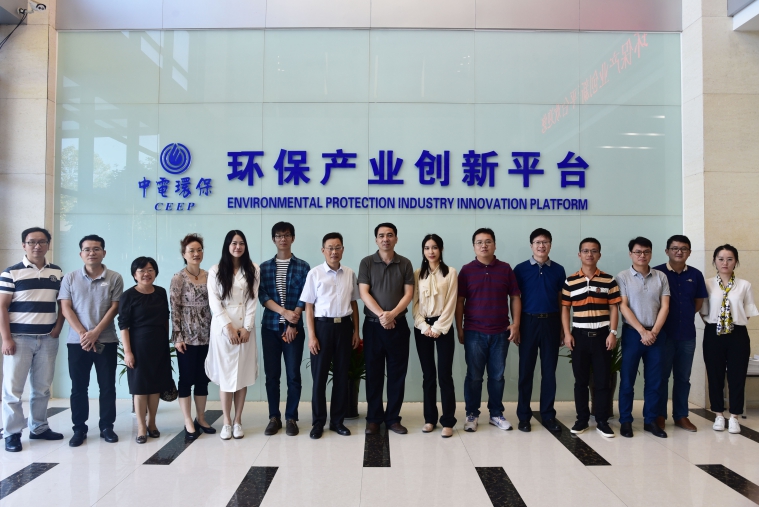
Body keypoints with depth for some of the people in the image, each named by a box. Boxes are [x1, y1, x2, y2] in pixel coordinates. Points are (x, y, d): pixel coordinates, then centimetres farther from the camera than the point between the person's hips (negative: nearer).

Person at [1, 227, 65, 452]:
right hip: (19, 338, -3)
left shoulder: (57, 273, 8)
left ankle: (39, 427, 22)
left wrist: (58, 327, 2)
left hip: (48, 339, 3)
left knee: (42, 387, 10)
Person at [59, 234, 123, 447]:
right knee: (78, 387, 7)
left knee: (107, 386, 5)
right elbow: (65, 308, -1)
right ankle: (79, 428, 18)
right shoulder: (70, 278, 5)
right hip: (77, 341, 1)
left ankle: (107, 426, 16)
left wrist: (95, 333, -13)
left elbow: (114, 308, -4)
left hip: (106, 341, -1)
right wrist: (82, 333, -12)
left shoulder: (115, 278, 1)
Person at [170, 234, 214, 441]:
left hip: (206, 336, 5)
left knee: (203, 378, 11)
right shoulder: (178, 279, -6)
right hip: (187, 336, -4)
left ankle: (201, 419, 23)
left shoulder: (209, 276, 6)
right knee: (186, 379, 4)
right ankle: (188, 423, 13)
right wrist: (178, 337, -13)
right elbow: (174, 309, -9)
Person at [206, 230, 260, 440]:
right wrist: (228, 327, -11)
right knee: (225, 374, 1)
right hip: (222, 327, -1)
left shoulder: (253, 270, 4)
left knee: (242, 374, 4)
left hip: (245, 327, 1)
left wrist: (246, 328, -8)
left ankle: (238, 421, 15)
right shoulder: (215, 271, 1)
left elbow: (253, 300, 1)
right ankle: (227, 421, 12)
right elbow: (214, 302, -3)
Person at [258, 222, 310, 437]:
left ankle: (291, 418, 13)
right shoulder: (264, 267, 8)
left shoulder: (302, 267, 3)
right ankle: (274, 417, 17)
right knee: (271, 374, 6)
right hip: (270, 327, 2)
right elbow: (262, 296, -2)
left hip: (294, 327, -1)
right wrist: (284, 312, -14)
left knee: (293, 374, 1)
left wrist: (292, 323, -10)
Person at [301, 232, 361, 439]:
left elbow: (354, 303, 11)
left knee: (342, 375, 9)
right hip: (323, 325, -3)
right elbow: (309, 306, -3)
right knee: (319, 375, 5)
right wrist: (311, 335, -8)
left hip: (344, 325, 3)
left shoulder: (350, 274, 5)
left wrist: (356, 331, 7)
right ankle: (318, 422, 18)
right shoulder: (315, 273, -3)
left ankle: (337, 420, 22)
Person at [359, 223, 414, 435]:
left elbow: (408, 293, -2)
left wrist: (393, 314, -16)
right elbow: (364, 293, -6)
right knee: (373, 373, 5)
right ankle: (374, 418, 16)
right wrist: (380, 314, -18)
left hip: (398, 325, 1)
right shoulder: (367, 263, 1)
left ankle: (393, 418, 17)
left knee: (397, 373, 5)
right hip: (373, 325, -1)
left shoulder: (405, 264, 4)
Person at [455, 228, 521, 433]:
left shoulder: (505, 268, 4)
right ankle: (472, 415, 17)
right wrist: (459, 329, -3)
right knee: (474, 376, 5)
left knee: (497, 376, 10)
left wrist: (515, 324, -2)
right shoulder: (466, 270, 0)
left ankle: (496, 414, 23)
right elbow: (460, 301, 1)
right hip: (474, 332, -1)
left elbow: (515, 297, 7)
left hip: (500, 332, 2)